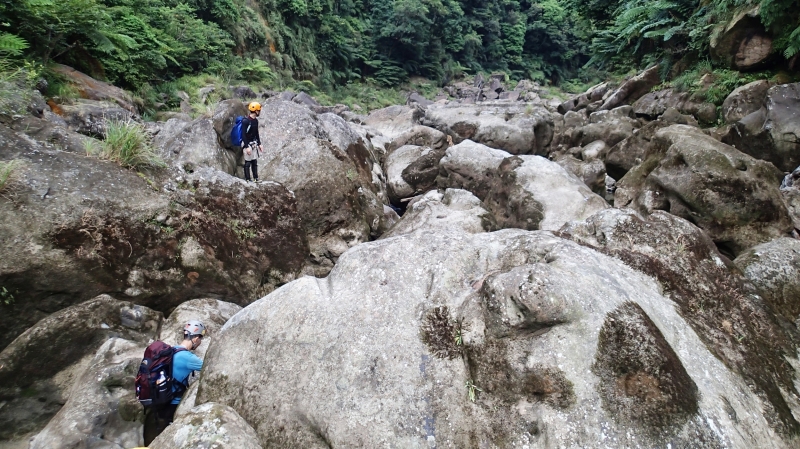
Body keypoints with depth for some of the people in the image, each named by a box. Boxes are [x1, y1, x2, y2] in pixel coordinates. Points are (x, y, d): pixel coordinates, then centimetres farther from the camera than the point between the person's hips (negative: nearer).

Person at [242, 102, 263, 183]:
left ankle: (256, 178, 16)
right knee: (248, 162, -2)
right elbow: (243, 135, -18)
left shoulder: (256, 120, 8)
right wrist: (247, 147, -21)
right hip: (247, 144, -7)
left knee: (255, 162, 9)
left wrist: (259, 144, 16)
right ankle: (247, 179, 4)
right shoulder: (245, 121, -16)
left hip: (254, 144, 7)